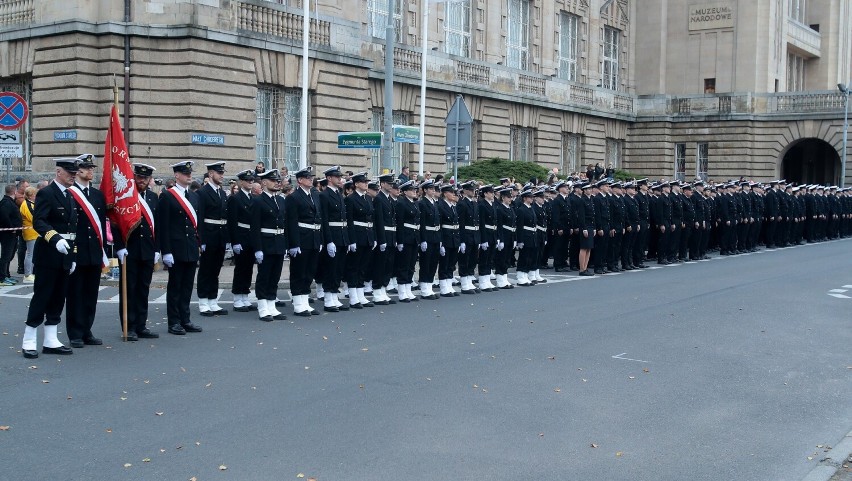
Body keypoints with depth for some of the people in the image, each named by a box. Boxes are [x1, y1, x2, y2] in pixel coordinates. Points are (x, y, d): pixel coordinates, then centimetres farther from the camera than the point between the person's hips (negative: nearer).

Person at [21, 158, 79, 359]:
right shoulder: (46, 193, -9)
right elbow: (38, 222, -20)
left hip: (65, 254, 8)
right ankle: (29, 342, 5)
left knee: (58, 299, 10)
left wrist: (72, 256, 16)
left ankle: (50, 341, 16)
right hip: (48, 254, -8)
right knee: (41, 297, -3)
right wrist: (55, 238, -35)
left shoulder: (70, 196, 16)